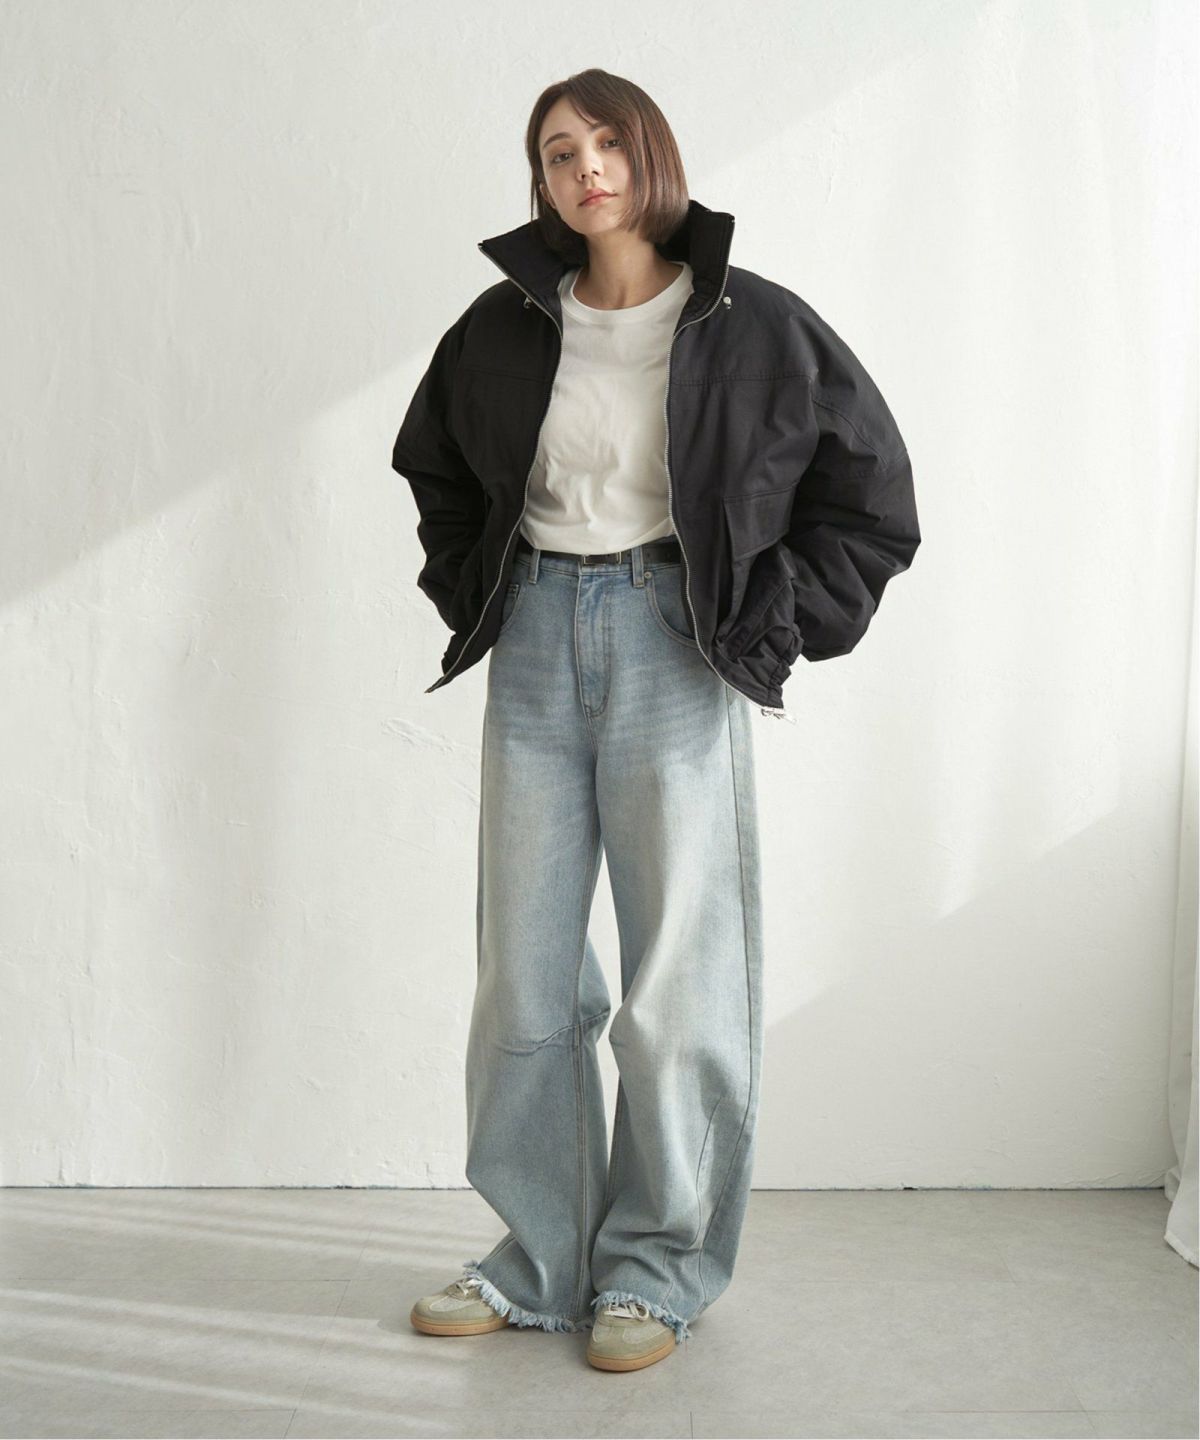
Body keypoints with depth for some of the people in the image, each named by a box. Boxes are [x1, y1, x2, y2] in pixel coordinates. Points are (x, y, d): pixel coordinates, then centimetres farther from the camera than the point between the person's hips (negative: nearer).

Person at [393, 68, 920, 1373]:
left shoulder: (748, 324, -3)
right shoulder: (505, 326, 7)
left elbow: (869, 489, 2)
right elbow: (434, 466, 24)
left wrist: (772, 625, -2)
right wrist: (470, 597, 14)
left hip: (674, 645, -3)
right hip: (536, 642, 4)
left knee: (677, 969, 0)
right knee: (525, 969, 6)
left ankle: (655, 1266, 16)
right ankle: (542, 1257, 20)